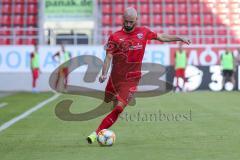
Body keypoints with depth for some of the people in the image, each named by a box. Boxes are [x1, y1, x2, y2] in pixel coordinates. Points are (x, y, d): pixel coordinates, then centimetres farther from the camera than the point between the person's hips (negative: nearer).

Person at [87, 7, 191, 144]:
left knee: (119, 108, -15)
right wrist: (104, 74, -23)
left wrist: (180, 38, 18)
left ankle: (96, 133, -12)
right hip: (115, 76, 1)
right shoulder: (115, 37, -4)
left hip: (131, 79, -1)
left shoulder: (144, 32, 3)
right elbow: (109, 57, -9)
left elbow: (161, 37, 18)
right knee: (108, 100, 17)